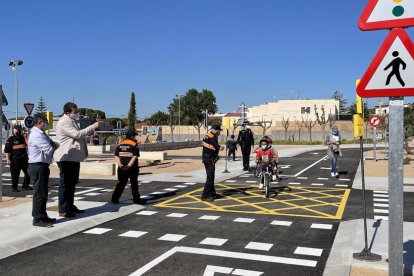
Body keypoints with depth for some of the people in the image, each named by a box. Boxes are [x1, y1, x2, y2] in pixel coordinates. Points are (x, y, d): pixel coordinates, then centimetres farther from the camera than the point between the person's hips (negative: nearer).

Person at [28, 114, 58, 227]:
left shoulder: (42, 134, 17)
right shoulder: (36, 135, -16)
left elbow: (55, 145, 17)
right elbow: (49, 150, -22)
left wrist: (53, 144, -6)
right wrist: (52, 146, 0)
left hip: (42, 167, 10)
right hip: (37, 167, -10)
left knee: (43, 192, 16)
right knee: (39, 193, -6)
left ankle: (43, 216, 27)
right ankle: (37, 219, 0)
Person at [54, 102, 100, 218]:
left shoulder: (73, 121, 19)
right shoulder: (64, 122, -15)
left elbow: (79, 134, 25)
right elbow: (77, 134, -23)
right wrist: (93, 127, -20)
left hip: (74, 157, 10)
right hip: (66, 158, -10)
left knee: (72, 183, 16)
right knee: (65, 184, -5)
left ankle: (70, 206, 27)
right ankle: (63, 210, 1)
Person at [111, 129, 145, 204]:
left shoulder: (120, 144, 9)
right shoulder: (134, 145, -8)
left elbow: (116, 156, 2)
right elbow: (135, 157, -17)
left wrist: (120, 164, -9)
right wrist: (129, 165, -21)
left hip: (122, 168, 5)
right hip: (132, 168, -5)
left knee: (121, 184, 11)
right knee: (134, 184, 8)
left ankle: (114, 199, 6)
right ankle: (136, 199, 15)